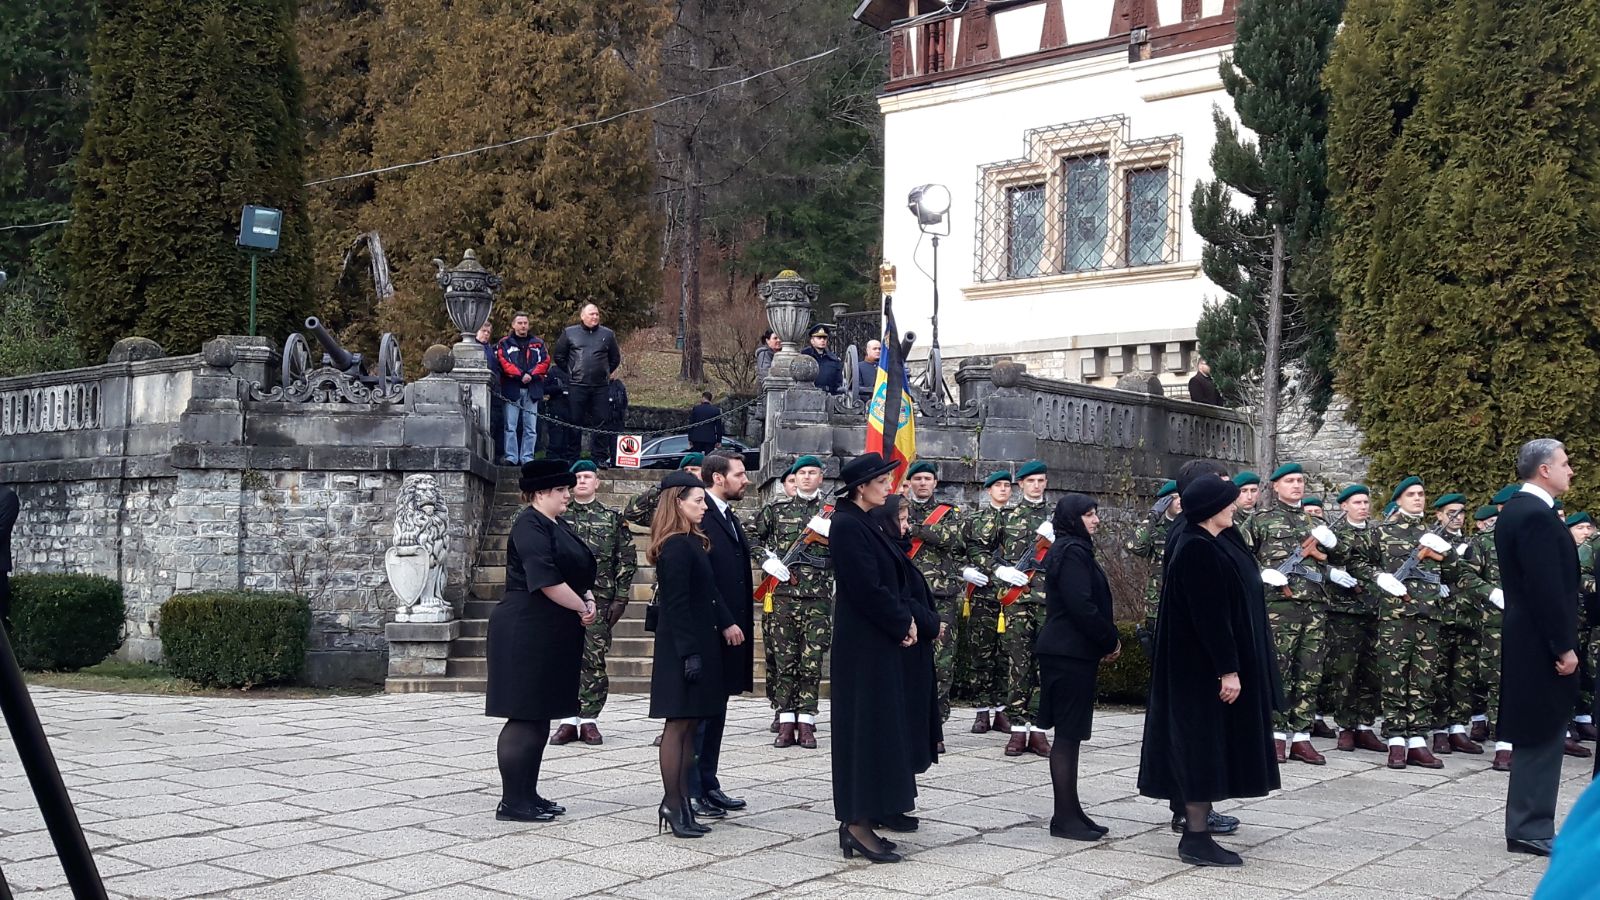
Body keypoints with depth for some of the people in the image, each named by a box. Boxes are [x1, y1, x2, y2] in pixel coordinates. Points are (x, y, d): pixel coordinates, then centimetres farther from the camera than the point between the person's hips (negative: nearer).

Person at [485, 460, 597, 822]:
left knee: (539, 718, 13)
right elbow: (545, 579, -23)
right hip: (526, 634, -10)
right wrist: (582, 608, -13)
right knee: (524, 718, -6)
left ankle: (527, 795, 21)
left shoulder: (558, 527, 16)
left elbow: (578, 574, 18)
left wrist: (588, 599, -3)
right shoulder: (530, 526, -14)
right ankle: (512, 802, -1)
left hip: (552, 637, 10)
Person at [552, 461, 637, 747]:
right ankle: (569, 719, 8)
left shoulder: (612, 517, 6)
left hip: (599, 598, -1)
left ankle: (589, 720, 6)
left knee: (595, 660, -1)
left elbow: (627, 559, 5)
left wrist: (620, 598, -1)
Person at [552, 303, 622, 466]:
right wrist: (571, 373, 7)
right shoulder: (570, 333, 6)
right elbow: (559, 356, 11)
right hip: (577, 386, -1)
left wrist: (605, 373, 11)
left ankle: (600, 457, 4)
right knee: (575, 422, 1)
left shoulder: (607, 334, 10)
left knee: (600, 422, -1)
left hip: (601, 386, 1)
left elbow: (615, 358, 19)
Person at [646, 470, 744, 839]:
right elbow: (677, 604, -20)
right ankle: (673, 806, -1)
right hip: (683, 646, -10)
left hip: (699, 643, 10)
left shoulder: (692, 543, 14)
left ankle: (680, 802, 15)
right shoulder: (677, 547, -16)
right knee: (679, 723, -5)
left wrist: (726, 623, 1)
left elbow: (708, 592, 15)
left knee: (689, 725, 11)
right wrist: (689, 653, -22)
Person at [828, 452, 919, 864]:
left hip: (879, 641, 10)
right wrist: (904, 624, -9)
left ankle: (856, 822, 17)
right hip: (864, 644, -10)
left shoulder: (864, 524, 14)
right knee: (867, 726, -6)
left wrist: (905, 619, 1)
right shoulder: (848, 525, -15)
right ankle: (859, 824, 0)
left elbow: (889, 581, 16)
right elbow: (867, 587, -20)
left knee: (875, 728, 11)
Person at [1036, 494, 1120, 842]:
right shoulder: (1072, 552, -14)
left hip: (1071, 653, 10)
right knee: (1068, 734, -6)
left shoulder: (1074, 550, 18)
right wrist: (1111, 640, -9)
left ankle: (1070, 811, 18)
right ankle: (1065, 817, -1)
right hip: (1070, 655, -10)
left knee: (1069, 734, 12)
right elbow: (1082, 606, -21)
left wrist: (1107, 639, 7)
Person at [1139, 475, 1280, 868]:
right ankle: (1196, 838, 1)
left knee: (1207, 746, 12)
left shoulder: (1214, 545, 13)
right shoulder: (1197, 550, -18)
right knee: (1204, 745, -5)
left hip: (1207, 663, 10)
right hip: (1205, 666, -10)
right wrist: (1227, 669, -23)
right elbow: (1209, 615, -22)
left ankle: (1196, 830, 17)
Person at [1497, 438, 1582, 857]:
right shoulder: (1537, 516, -18)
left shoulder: (1514, 511, 14)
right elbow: (1548, 589, -22)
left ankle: (1529, 828, 18)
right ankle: (1530, 830, 2)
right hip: (1542, 644, -10)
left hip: (1524, 639, 10)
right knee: (1542, 738, -4)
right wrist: (1564, 647, -18)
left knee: (1537, 740, 13)